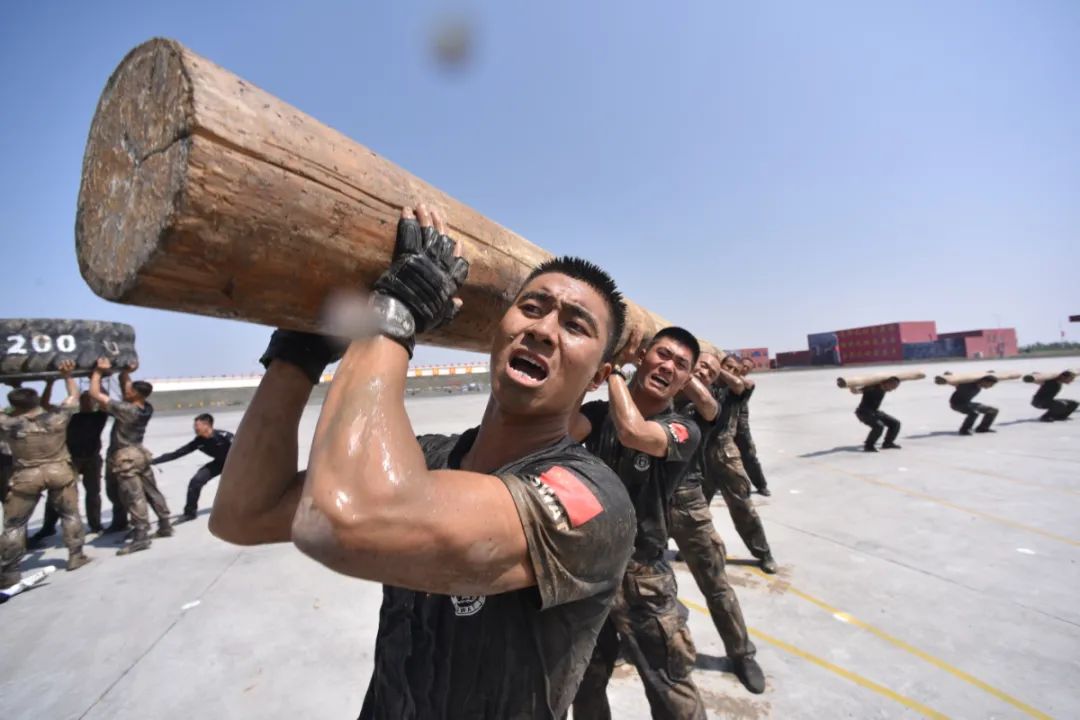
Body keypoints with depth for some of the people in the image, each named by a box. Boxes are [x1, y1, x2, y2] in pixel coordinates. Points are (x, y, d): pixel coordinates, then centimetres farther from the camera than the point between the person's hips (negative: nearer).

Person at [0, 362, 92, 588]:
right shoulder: (57, 418, -6)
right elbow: (74, 396, 6)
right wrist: (67, 375, 13)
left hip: (26, 476, -1)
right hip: (59, 471, 1)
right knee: (70, 515, 13)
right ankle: (76, 557, 15)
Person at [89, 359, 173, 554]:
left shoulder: (125, 410, -24)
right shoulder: (146, 409, -2)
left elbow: (95, 394, -19)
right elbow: (125, 388, 14)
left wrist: (98, 371, -11)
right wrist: (125, 372, 2)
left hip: (125, 458, -8)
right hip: (139, 454, 8)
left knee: (134, 498, -7)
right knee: (152, 492, 12)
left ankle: (141, 537, -6)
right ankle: (165, 526, 18)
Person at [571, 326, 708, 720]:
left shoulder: (684, 431, -11)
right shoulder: (598, 412, -3)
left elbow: (633, 432, -32)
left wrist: (612, 369, -19)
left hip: (641, 576, -2)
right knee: (585, 685, 22)